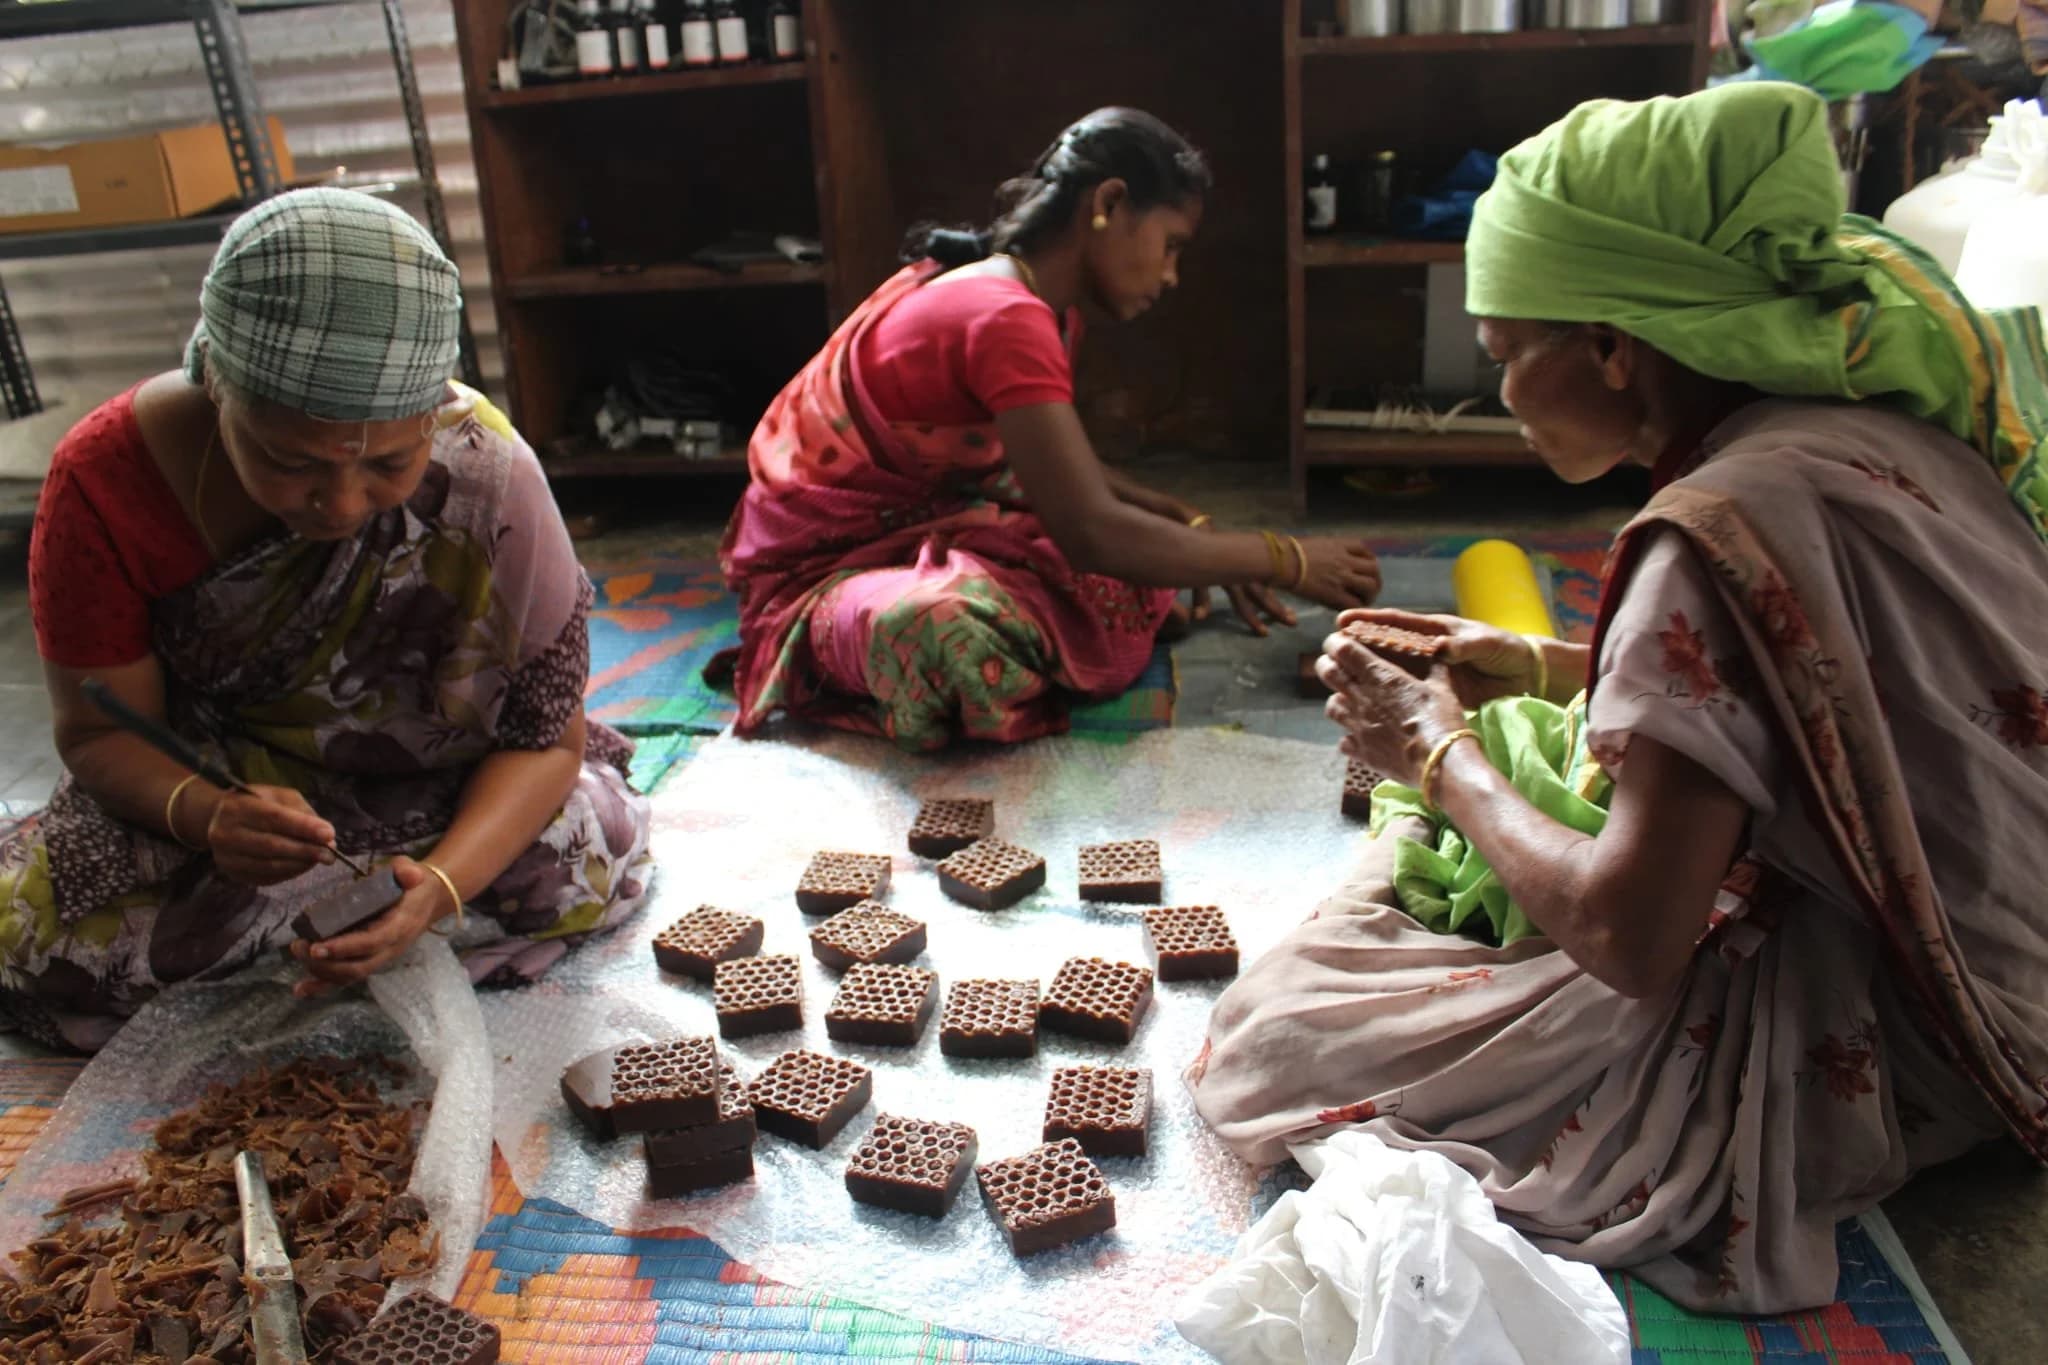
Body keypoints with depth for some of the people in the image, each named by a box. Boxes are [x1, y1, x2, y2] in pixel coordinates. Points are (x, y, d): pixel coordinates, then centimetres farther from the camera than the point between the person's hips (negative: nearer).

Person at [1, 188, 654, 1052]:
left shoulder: (480, 470, -27)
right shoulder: (107, 478, -23)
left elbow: (547, 736, -20)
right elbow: (101, 730, -14)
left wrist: (439, 884, -38)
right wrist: (204, 815, -37)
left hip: (433, 797, 0)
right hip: (201, 782, 1)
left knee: (580, 861, -26)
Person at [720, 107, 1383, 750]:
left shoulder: (1041, 305, 4)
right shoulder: (1003, 317, -28)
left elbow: (1069, 475, 11)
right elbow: (1092, 534, -34)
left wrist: (1196, 528, -3)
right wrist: (1287, 560, -23)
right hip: (821, 569, -9)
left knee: (1163, 544, 2)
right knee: (967, 634, -42)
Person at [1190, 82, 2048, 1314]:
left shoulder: (1724, 527, -28)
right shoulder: (1876, 426, 0)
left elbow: (1626, 934, -28)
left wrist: (1439, 755, -11)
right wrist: (1545, 667, 10)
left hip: (1856, 1050, -9)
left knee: (1271, 1042, -10)